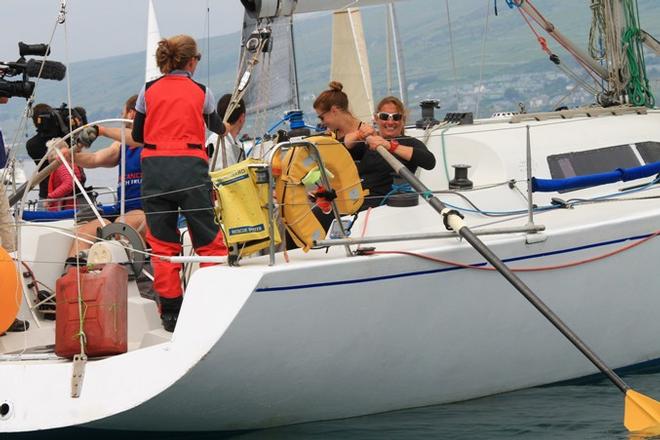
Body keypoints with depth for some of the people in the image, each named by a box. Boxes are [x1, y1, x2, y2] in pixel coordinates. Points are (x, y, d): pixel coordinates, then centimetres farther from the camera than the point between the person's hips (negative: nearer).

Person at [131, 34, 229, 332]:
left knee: (162, 242, 7)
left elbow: (137, 134, 14)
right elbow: (215, 126, 26)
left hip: (154, 167, 2)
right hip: (190, 165, -2)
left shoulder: (149, 90, 8)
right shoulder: (201, 92, 7)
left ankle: (171, 313, 6)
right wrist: (225, 129, 49)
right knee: (208, 241, 7)